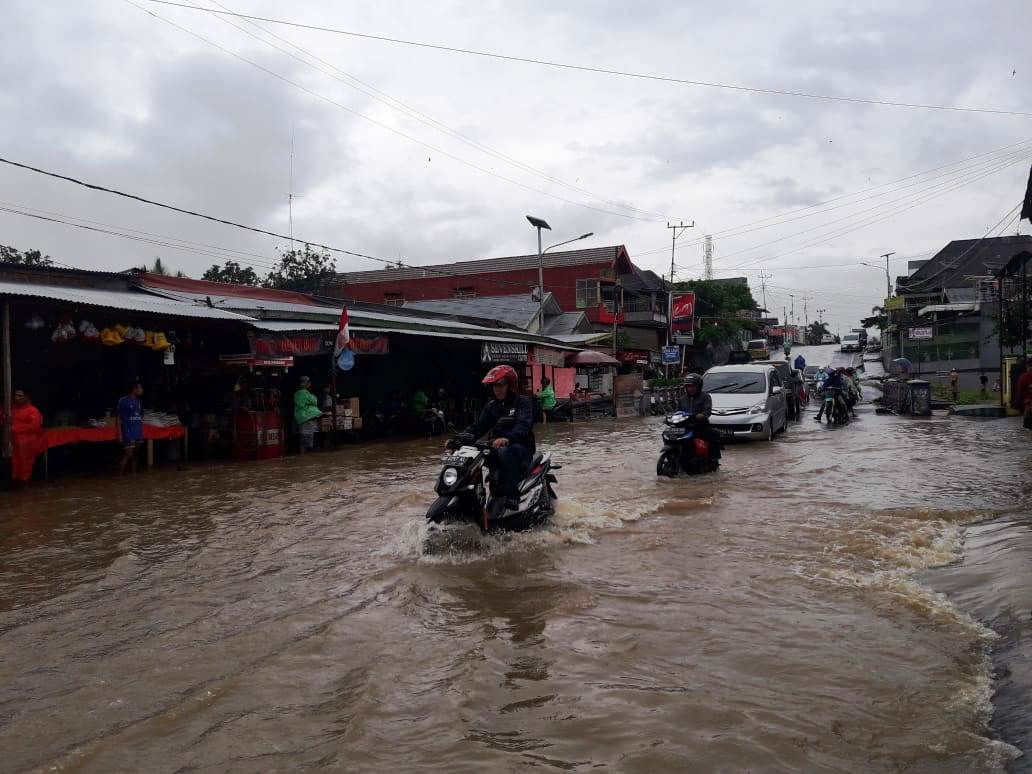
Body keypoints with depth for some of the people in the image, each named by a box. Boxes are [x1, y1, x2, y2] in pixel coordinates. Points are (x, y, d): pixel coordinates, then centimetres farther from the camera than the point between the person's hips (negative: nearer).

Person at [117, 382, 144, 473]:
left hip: (138, 433, 7)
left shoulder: (138, 401, 13)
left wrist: (141, 432, 14)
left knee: (135, 454, 9)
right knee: (129, 454, -12)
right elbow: (118, 418, -8)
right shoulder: (123, 400, -8)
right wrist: (120, 434, -13)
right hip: (128, 432, -7)